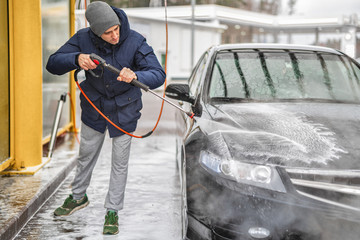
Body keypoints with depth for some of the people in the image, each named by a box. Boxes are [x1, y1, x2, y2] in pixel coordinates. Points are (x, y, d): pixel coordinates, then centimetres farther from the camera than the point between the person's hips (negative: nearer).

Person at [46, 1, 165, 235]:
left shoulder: (135, 41, -26)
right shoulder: (83, 38, -20)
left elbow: (158, 74, -31)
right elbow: (53, 63, -20)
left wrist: (135, 76, -53)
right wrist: (77, 59, -41)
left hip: (123, 110, -2)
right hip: (94, 106, 2)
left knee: (120, 162, 5)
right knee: (86, 155, 20)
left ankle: (113, 211, 21)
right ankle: (78, 197, 44)